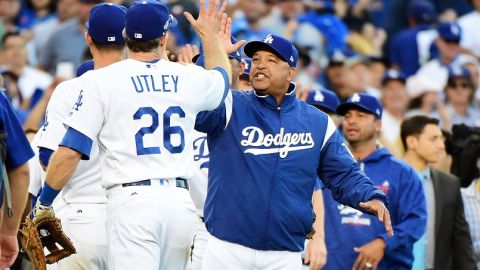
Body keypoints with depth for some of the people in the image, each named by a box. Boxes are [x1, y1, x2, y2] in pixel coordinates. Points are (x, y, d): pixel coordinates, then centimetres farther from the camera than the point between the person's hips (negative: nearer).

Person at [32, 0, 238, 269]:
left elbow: (70, 151, -6)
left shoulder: (103, 80, -1)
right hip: (180, 202, 4)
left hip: (132, 199, -4)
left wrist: (44, 204, 6)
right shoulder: (189, 78, 9)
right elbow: (222, 77, 36)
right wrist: (210, 35, 54)